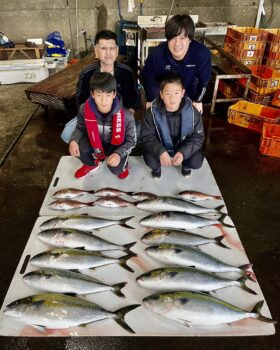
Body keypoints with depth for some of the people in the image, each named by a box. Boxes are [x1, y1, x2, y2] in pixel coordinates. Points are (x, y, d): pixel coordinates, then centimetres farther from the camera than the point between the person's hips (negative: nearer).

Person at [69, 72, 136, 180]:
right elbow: (80, 128, -3)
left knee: (116, 169, -26)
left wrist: (119, 153, -34)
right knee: (77, 146, -24)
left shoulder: (126, 116, -30)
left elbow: (131, 140, -16)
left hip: (116, 146, -3)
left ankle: (122, 164, 17)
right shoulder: (84, 109, -23)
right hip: (95, 142, 3)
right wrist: (73, 140, -25)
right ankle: (91, 165, 12)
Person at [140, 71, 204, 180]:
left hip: (183, 148, 1)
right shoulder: (152, 112, -22)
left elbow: (198, 137, -15)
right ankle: (156, 166, 13)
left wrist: (183, 152, -33)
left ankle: (186, 164, 19)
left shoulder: (192, 112, -20)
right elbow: (147, 137, -18)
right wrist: (160, 151, -37)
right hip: (160, 147, -1)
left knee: (196, 161, -22)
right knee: (150, 160, -28)